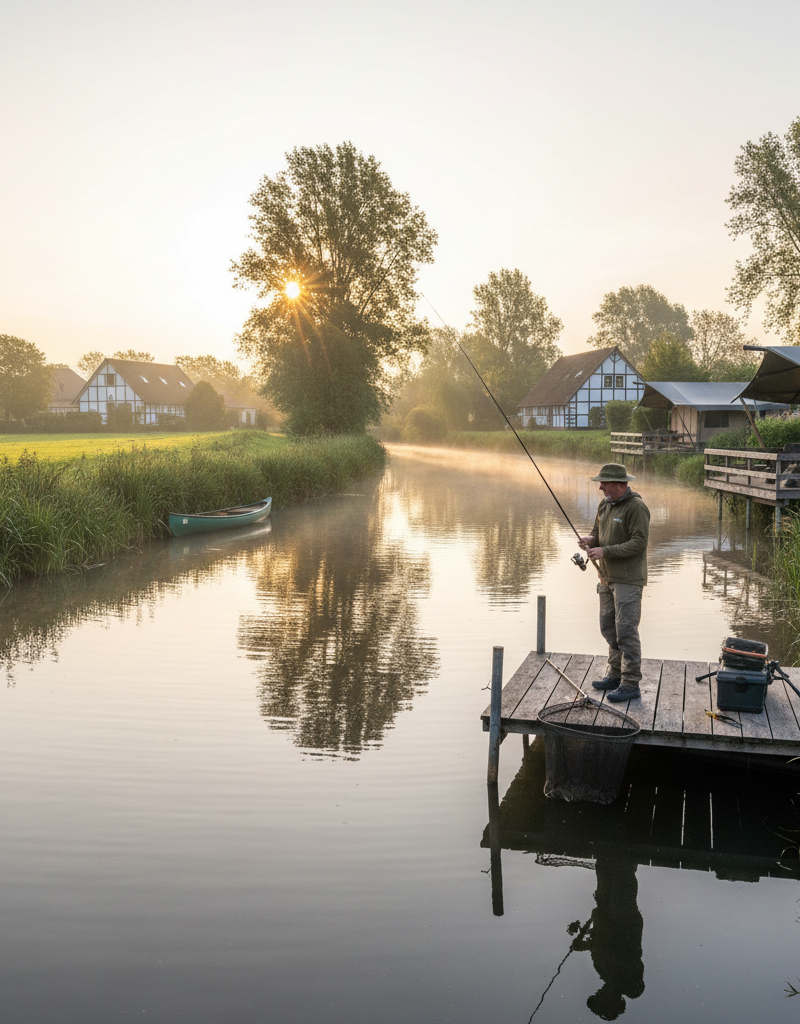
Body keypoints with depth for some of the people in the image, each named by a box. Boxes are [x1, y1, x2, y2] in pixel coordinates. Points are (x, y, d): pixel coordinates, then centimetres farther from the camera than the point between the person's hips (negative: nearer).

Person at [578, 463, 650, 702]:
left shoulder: (636, 507, -14)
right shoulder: (604, 505, 12)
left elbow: (639, 542, -20)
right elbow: (598, 533, 20)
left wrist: (605, 551, -22)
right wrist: (590, 541, -4)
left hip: (628, 580, -9)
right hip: (607, 577, 9)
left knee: (626, 630, -9)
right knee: (608, 628, 13)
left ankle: (631, 684, -3)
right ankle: (615, 674, 25)